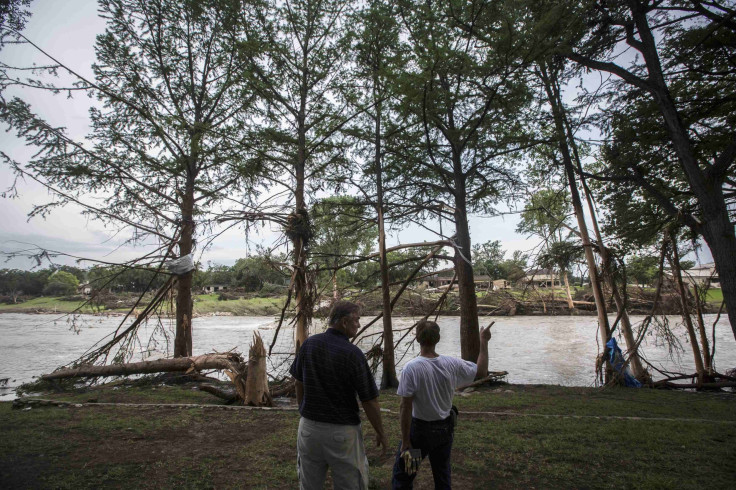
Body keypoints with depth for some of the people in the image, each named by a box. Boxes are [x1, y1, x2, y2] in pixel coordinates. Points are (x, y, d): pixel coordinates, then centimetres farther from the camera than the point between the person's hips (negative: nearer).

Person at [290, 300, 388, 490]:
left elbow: (299, 384, 6)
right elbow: (369, 402, -15)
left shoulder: (308, 344, -6)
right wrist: (381, 433, 1)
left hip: (309, 427, 5)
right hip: (342, 432, -4)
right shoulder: (353, 354, -21)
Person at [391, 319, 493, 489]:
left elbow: (406, 407, -21)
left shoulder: (411, 368, -23)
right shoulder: (452, 364, -12)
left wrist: (405, 441, -12)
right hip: (445, 429, 4)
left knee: (402, 475, 13)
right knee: (443, 476, 24)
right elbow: (482, 371, 4)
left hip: (419, 430, -4)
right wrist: (484, 341, 11)